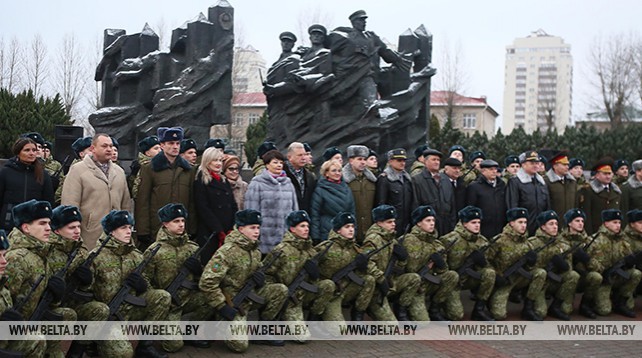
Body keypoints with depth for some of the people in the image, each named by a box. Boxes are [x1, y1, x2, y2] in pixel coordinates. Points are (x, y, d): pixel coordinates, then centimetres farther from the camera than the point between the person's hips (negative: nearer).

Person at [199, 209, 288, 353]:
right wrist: (222, 306, -24)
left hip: (250, 296, 7)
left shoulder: (255, 251, 4)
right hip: (232, 303, -7)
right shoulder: (227, 252, -22)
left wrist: (260, 278, -4)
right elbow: (207, 283, -26)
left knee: (281, 290, -11)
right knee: (239, 345, -22)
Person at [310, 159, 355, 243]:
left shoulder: (346, 189, 12)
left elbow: (352, 212, 16)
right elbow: (314, 215, -6)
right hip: (327, 235, -5)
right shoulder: (320, 190, -4)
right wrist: (316, 238, -10)